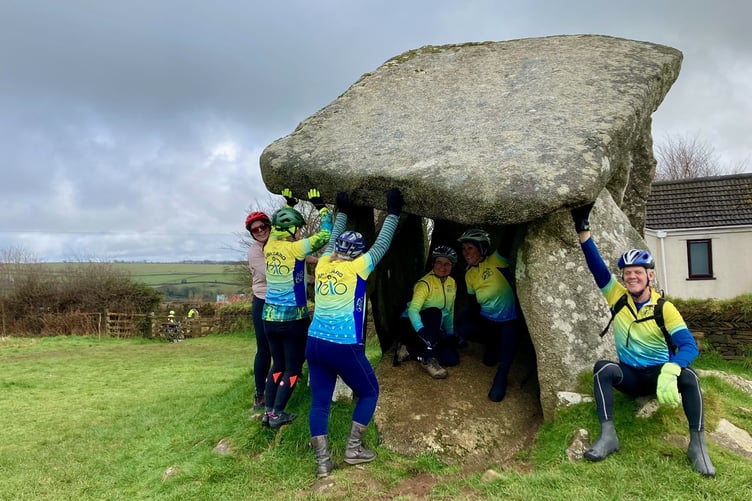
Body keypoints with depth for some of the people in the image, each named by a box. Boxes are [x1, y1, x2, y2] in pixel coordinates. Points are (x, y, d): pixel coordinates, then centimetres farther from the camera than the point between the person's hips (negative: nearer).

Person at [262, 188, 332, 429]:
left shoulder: (269, 247, 0)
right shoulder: (295, 248, -17)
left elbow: (280, 229, 22)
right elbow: (326, 235, -12)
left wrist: (290, 205, 26)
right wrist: (321, 207, -2)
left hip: (269, 316, 6)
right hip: (293, 318, -6)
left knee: (277, 364, 19)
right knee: (293, 368, 8)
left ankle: (268, 412, 19)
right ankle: (277, 414, 10)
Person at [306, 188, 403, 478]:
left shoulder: (323, 264, 5)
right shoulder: (357, 268, -8)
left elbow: (332, 241, 24)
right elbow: (382, 244, 1)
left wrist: (342, 212, 34)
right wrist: (393, 212, 11)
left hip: (315, 344, 5)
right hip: (345, 348, -5)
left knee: (320, 402, 11)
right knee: (369, 393, 16)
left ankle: (322, 462, 9)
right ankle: (353, 449, 14)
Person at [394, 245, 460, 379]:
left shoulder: (452, 283, 1)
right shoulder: (425, 283, -21)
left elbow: (450, 312, 10)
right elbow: (412, 310, -34)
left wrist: (451, 335, 3)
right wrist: (423, 332, -47)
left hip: (433, 329, 6)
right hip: (411, 326, -6)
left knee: (452, 358, -15)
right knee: (435, 312, -36)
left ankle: (410, 350, -5)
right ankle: (428, 359, -30)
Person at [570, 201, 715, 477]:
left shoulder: (665, 308, -12)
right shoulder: (617, 296, -5)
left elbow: (689, 346, -22)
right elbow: (597, 267, -17)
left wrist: (670, 371, -43)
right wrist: (582, 229, -29)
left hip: (658, 374, -1)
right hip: (629, 375, 1)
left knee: (688, 376, -32)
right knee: (602, 368, -30)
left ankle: (697, 445, -18)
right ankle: (608, 435, -29)